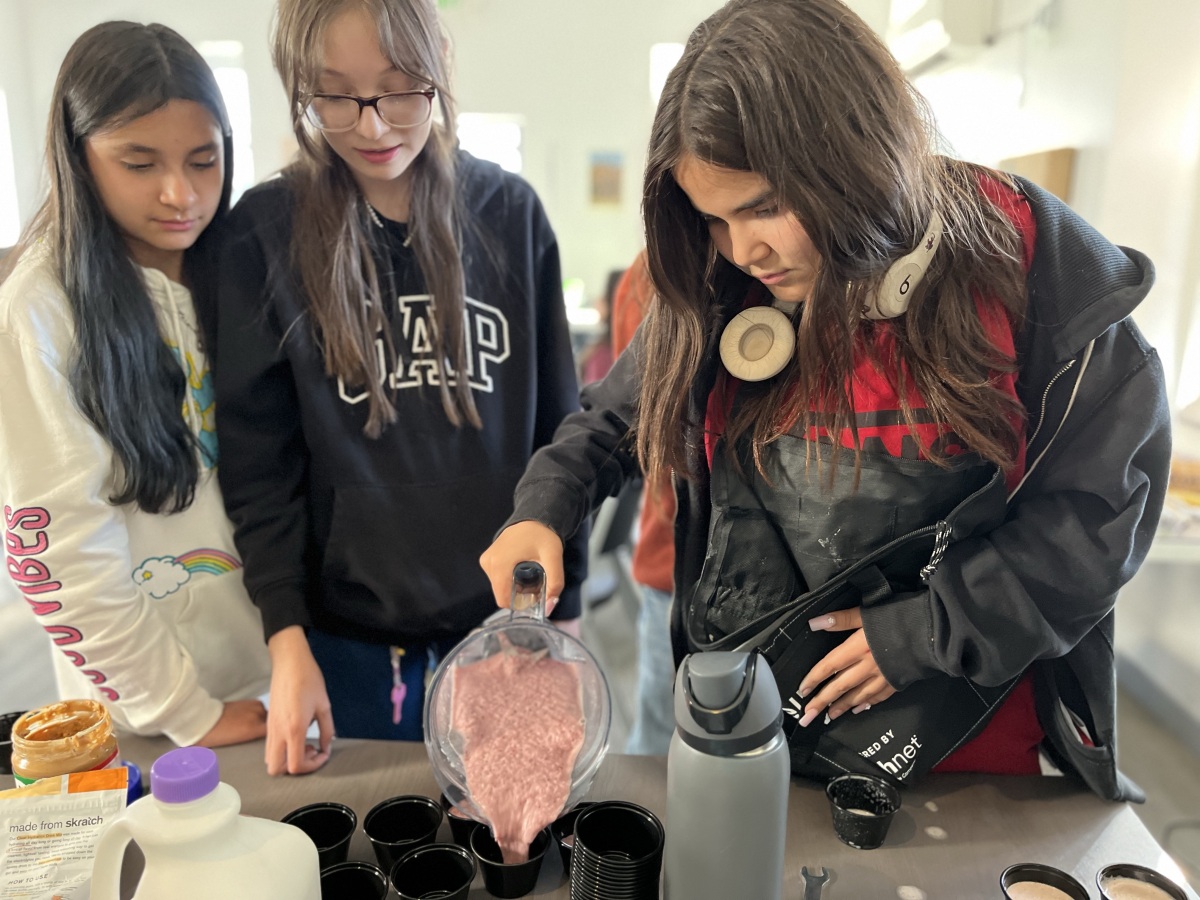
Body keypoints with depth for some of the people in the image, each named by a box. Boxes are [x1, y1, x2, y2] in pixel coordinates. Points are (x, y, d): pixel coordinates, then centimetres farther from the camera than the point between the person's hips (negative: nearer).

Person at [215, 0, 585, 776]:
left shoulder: (510, 214, -2)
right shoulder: (266, 233, -5)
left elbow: (557, 427, 1)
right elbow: (257, 454, -3)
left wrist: (565, 606, 2)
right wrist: (287, 638, -8)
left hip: (503, 620, 1)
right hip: (346, 636, 0)